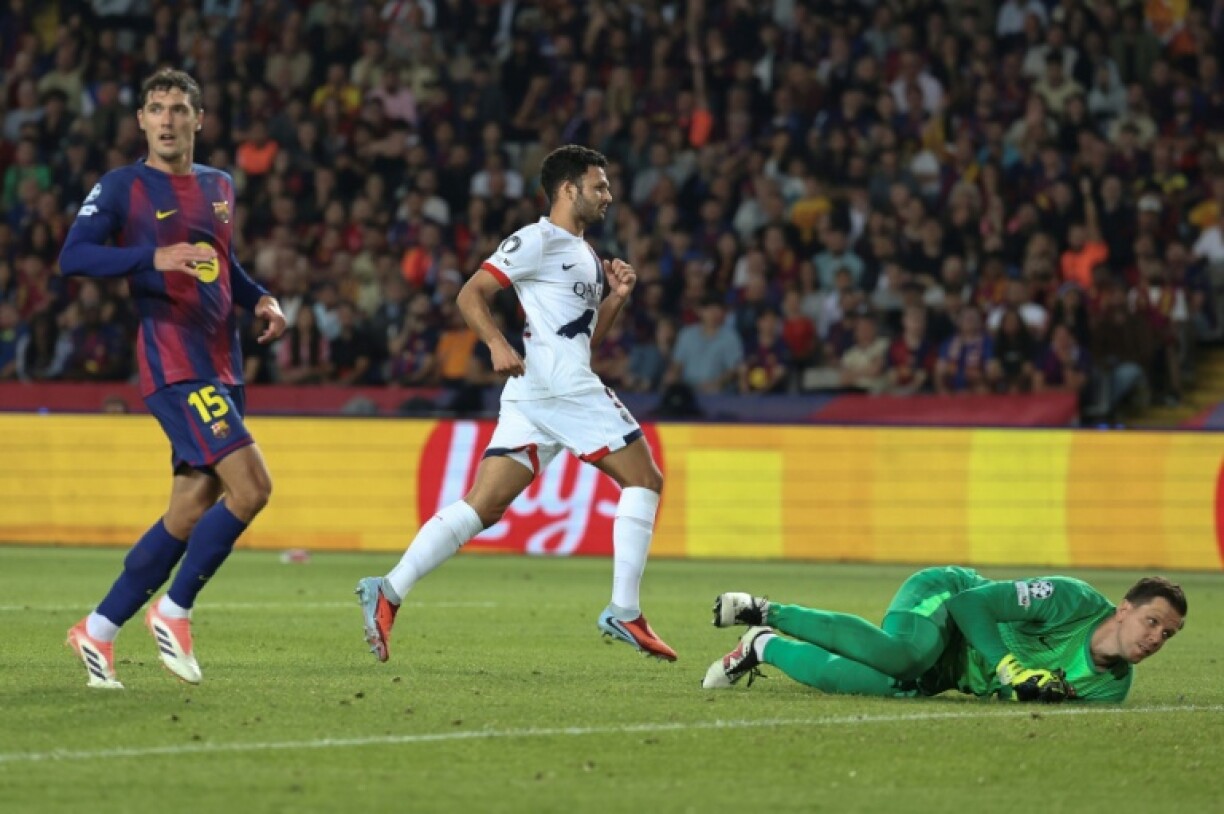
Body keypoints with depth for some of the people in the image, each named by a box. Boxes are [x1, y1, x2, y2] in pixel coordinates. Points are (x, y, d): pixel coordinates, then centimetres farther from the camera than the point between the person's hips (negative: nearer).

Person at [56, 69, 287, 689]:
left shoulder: (220, 187, 16)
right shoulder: (123, 186, -3)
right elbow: (72, 257, -14)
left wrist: (262, 300, 11)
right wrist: (153, 256, -26)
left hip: (221, 369, 7)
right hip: (173, 366, -7)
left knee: (191, 512, 6)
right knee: (251, 486, -19)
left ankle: (98, 629, 15)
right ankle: (173, 610, -4)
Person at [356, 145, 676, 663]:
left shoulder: (584, 256, 26)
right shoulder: (537, 241, -2)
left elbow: (589, 337, 31)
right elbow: (471, 295, -8)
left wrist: (615, 298, 15)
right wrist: (498, 343, -23)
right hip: (557, 383, -9)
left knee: (483, 506, 0)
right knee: (644, 480, -3)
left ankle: (388, 592, -9)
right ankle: (623, 611, -6)